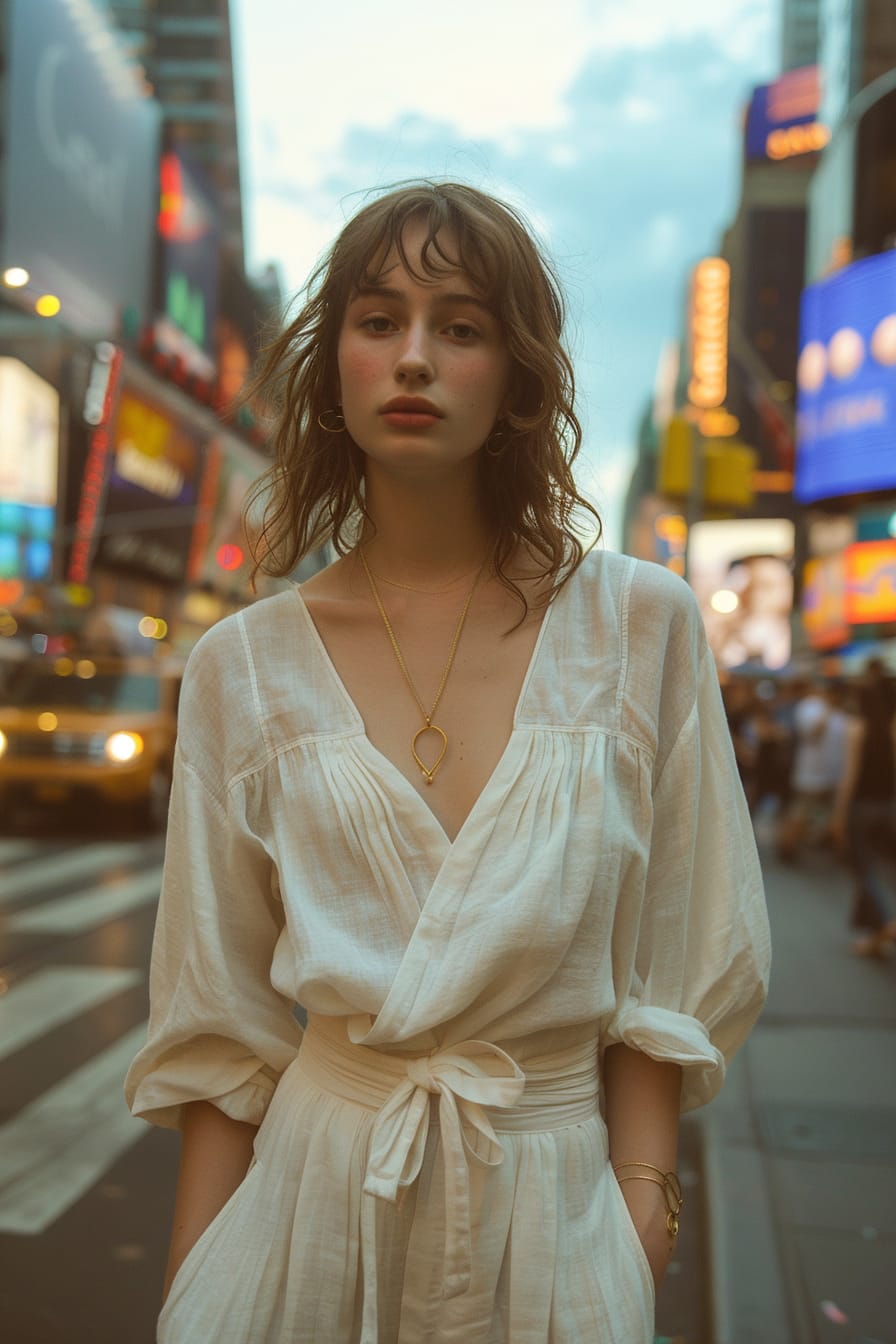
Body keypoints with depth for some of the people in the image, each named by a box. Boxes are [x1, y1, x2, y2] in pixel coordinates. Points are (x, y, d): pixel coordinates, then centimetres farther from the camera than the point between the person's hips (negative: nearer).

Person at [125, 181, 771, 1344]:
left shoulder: (638, 626, -6)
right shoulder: (244, 668, -3)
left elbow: (667, 972, -2)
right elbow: (219, 1028, -1)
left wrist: (638, 1219, -5)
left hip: (554, 1207, 0)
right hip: (312, 1197, 1)